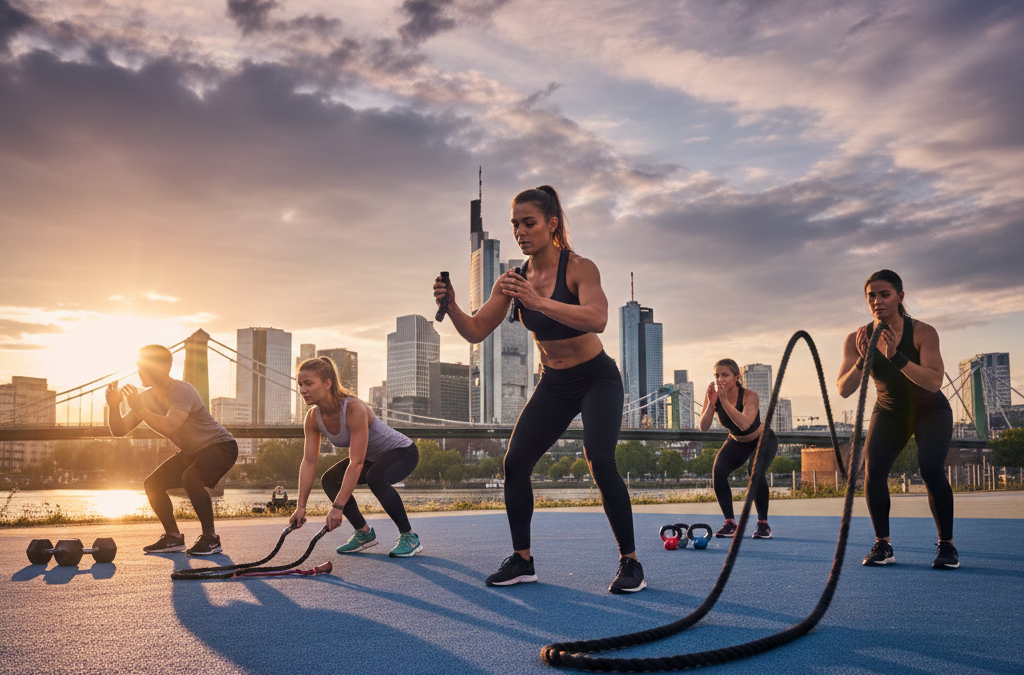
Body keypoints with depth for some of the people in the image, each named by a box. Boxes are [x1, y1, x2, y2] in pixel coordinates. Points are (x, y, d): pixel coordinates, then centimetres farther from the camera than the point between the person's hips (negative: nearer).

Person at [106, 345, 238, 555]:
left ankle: (211, 538, -19)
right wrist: (114, 407, -18)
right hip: (192, 451, 9)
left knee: (190, 478, -33)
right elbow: (119, 430, -1)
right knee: (153, 484, -1)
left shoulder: (182, 391, -26)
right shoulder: (147, 397, -1)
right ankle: (174, 537, 13)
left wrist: (139, 409, -38)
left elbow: (168, 427, -42)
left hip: (220, 446, -9)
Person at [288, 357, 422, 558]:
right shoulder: (313, 418, -13)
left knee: (376, 477, -35)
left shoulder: (354, 409, -36)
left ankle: (409, 537, -18)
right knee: (330, 480, -5)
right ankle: (364, 533, 9)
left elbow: (356, 463, -37)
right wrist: (301, 507, -13)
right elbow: (309, 461, -9)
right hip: (372, 457, 8)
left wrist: (338, 507, -38)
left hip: (402, 451, -8)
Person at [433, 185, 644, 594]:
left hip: (596, 378, -5)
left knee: (600, 461, -23)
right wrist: (451, 307, -27)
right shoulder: (515, 280, -5)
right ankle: (521, 560, 10)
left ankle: (630, 563, -9)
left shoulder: (578, 268, -20)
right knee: (515, 462, -5)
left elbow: (597, 319, -39)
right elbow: (476, 331, -8)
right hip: (553, 384, 5)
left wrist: (540, 302, -51)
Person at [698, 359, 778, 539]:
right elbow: (703, 427, -29)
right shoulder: (713, 395, -19)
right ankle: (730, 522, -6)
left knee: (755, 470, -31)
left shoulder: (750, 396, -31)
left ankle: (763, 524, -13)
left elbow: (745, 424, -48)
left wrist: (725, 401, -52)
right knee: (718, 471, -21)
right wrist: (711, 403, -41)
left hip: (763, 439, -4)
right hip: (737, 443, 4)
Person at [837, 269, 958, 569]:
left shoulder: (922, 332, -24)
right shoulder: (857, 339, -17)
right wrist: (863, 359, -39)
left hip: (930, 410, -2)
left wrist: (896, 356, -48)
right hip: (889, 411, 3)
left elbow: (934, 382, -36)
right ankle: (882, 545, -2)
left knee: (930, 469, -23)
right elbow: (844, 390, -23)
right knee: (872, 469, -17)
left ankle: (946, 545, -5)